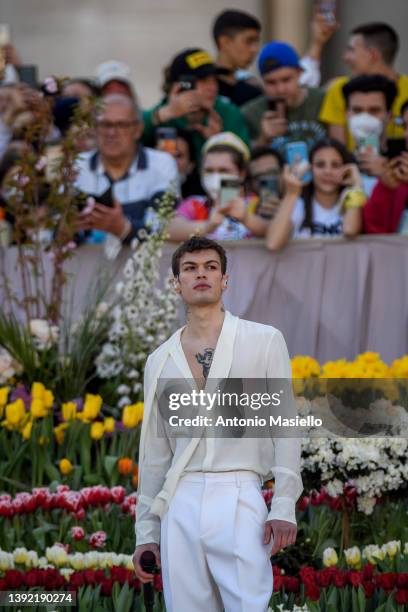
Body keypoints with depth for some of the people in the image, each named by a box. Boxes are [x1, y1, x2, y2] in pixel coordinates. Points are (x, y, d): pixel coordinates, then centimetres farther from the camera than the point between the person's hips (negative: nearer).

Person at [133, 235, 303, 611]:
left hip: (239, 499, -3)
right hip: (180, 505, 3)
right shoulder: (160, 361, 14)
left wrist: (284, 507, -7)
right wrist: (146, 531, 13)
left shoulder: (265, 341, 5)